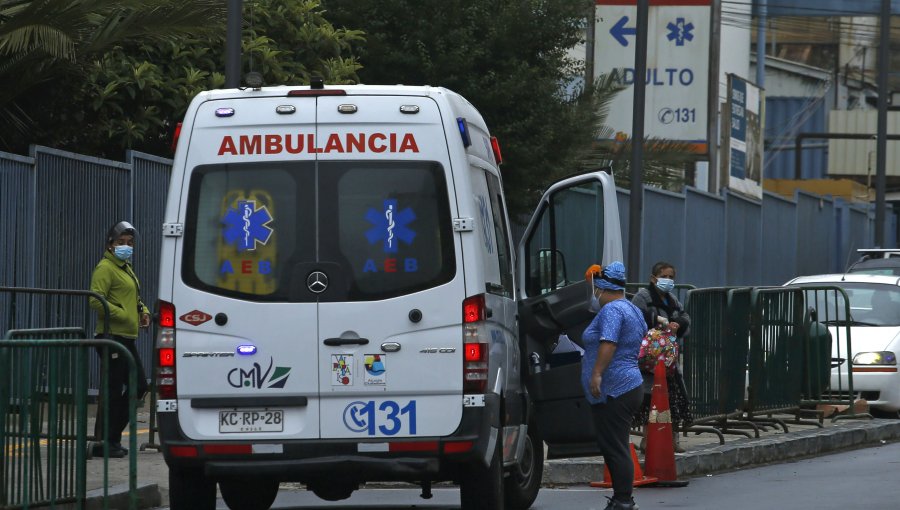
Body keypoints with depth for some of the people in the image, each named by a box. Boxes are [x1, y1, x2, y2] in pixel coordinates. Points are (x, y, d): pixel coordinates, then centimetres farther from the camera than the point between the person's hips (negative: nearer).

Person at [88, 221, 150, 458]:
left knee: (138, 385, 11)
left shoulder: (127, 269, 22)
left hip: (127, 338, 10)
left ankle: (113, 436, 19)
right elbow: (96, 300, -20)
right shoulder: (105, 268, -9)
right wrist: (123, 315, -22)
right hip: (112, 335, -10)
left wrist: (143, 311, 14)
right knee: (113, 389, -9)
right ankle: (103, 441, -5)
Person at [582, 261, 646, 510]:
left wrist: (597, 373, -29)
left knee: (615, 448, -9)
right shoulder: (633, 310, 21)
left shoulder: (611, 310, -12)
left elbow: (608, 343, -24)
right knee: (615, 447, 13)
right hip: (630, 385, 11)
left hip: (613, 391, -11)